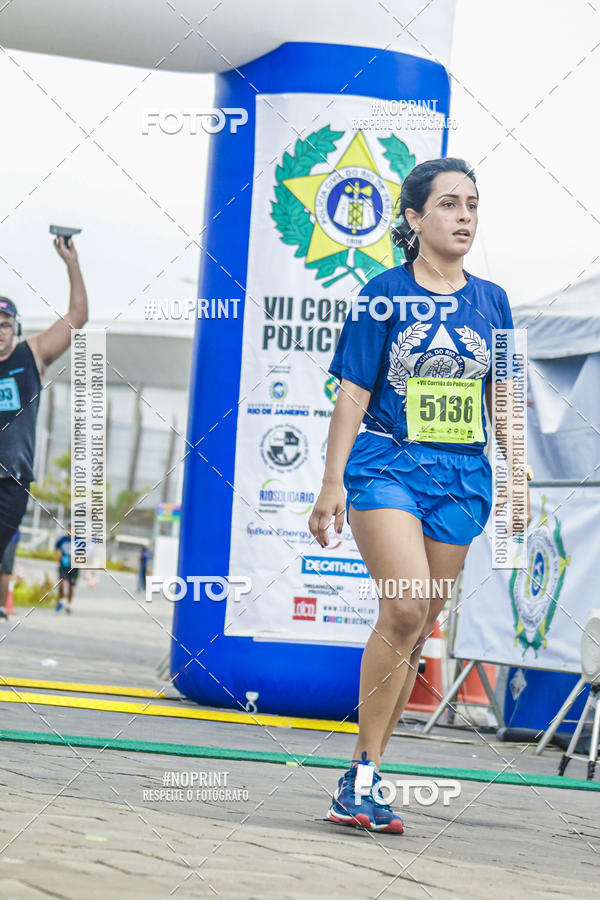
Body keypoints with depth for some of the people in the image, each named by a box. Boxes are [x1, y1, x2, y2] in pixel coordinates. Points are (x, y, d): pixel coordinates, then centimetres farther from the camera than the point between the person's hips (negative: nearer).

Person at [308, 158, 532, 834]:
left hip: (461, 476, 4)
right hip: (386, 465, -4)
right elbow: (354, 393, -1)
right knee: (406, 606, -23)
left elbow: (504, 398, 17)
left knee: (415, 628, 3)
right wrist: (332, 482, -6)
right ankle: (362, 772, -15)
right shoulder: (385, 294, 0)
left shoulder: (491, 301, 11)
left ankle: (363, 781, 10)